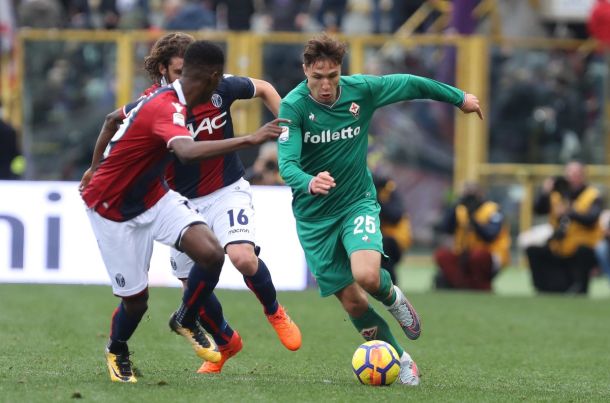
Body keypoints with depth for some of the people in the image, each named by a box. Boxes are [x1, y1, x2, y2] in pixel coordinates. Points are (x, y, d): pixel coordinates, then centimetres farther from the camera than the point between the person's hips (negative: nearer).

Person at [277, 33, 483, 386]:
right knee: (352, 302, -2)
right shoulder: (294, 106, -17)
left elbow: (409, 84, 9)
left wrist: (459, 97, 21)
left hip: (358, 201, 1)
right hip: (314, 216, -1)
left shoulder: (360, 90, -9)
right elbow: (287, 164, -28)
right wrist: (309, 183, -50)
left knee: (367, 276, -27)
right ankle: (401, 361, 18)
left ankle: (392, 296, 9)